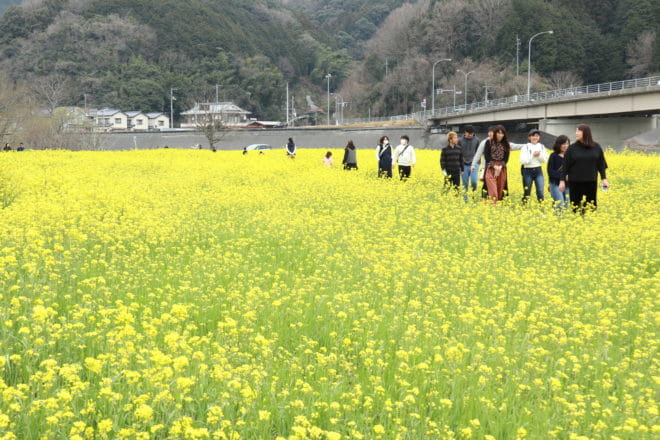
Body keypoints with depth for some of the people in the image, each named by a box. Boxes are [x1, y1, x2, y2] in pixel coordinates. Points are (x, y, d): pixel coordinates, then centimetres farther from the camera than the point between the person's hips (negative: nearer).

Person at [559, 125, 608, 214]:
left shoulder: (596, 148, 4)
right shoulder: (572, 148, 0)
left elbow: (601, 164, 8)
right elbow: (565, 165, 0)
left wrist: (604, 178, 0)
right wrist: (562, 180, -6)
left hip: (591, 182, 1)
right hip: (575, 182, -1)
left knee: (592, 206, 4)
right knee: (576, 206, 1)